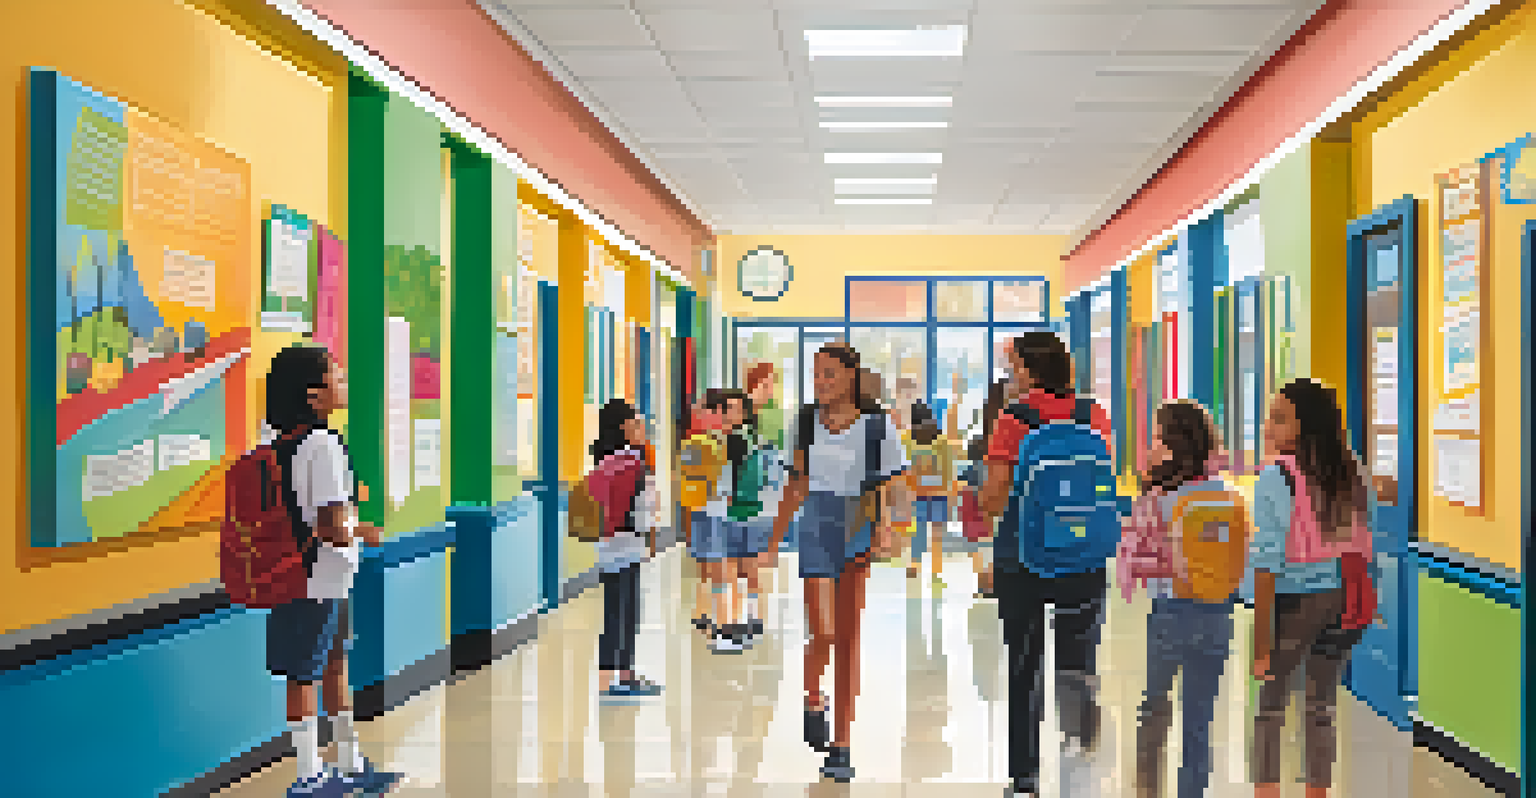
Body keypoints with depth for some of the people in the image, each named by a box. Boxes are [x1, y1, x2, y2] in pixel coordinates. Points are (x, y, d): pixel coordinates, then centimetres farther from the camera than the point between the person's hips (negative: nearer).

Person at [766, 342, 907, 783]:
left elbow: (889, 488, -5)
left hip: (860, 534, -2)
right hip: (817, 531, 2)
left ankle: (841, 746, 13)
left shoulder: (877, 425, -5)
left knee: (848, 639, 3)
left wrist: (884, 528, -22)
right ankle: (813, 700, 22)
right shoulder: (808, 421, 5)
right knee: (824, 634, -11)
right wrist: (774, 541, 14)